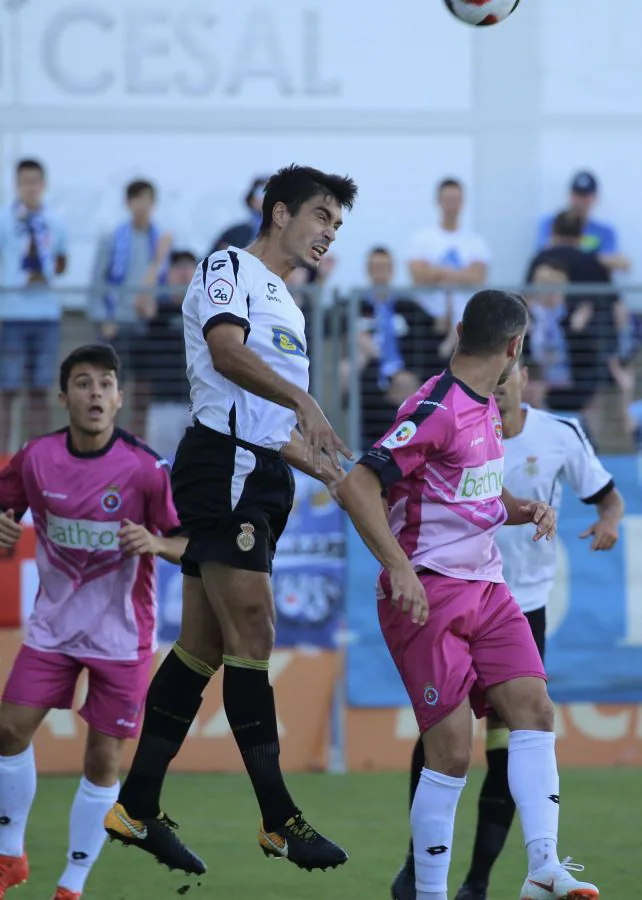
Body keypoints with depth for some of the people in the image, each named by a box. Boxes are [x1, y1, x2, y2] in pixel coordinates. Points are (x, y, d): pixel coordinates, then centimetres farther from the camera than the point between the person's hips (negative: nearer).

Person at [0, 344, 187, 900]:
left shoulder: (145, 468, -15)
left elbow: (189, 543, -9)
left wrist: (157, 543, -31)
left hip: (121, 634, -3)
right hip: (53, 625, 3)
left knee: (103, 760, 0)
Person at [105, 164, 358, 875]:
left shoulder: (288, 308, 25)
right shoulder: (228, 270, -3)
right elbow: (226, 351, -23)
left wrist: (326, 468, 17)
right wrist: (302, 399, -36)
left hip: (261, 479, 10)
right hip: (222, 464, -10)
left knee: (202, 647, 8)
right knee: (252, 635, -12)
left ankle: (136, 808, 11)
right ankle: (278, 820, -13)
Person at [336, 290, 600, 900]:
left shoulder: (486, 407, 13)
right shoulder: (438, 410, -16)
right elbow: (357, 486, -21)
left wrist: (523, 510, 8)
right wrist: (399, 568, -28)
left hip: (484, 587, 9)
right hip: (427, 593, -9)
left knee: (533, 709, -7)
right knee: (452, 751, -9)